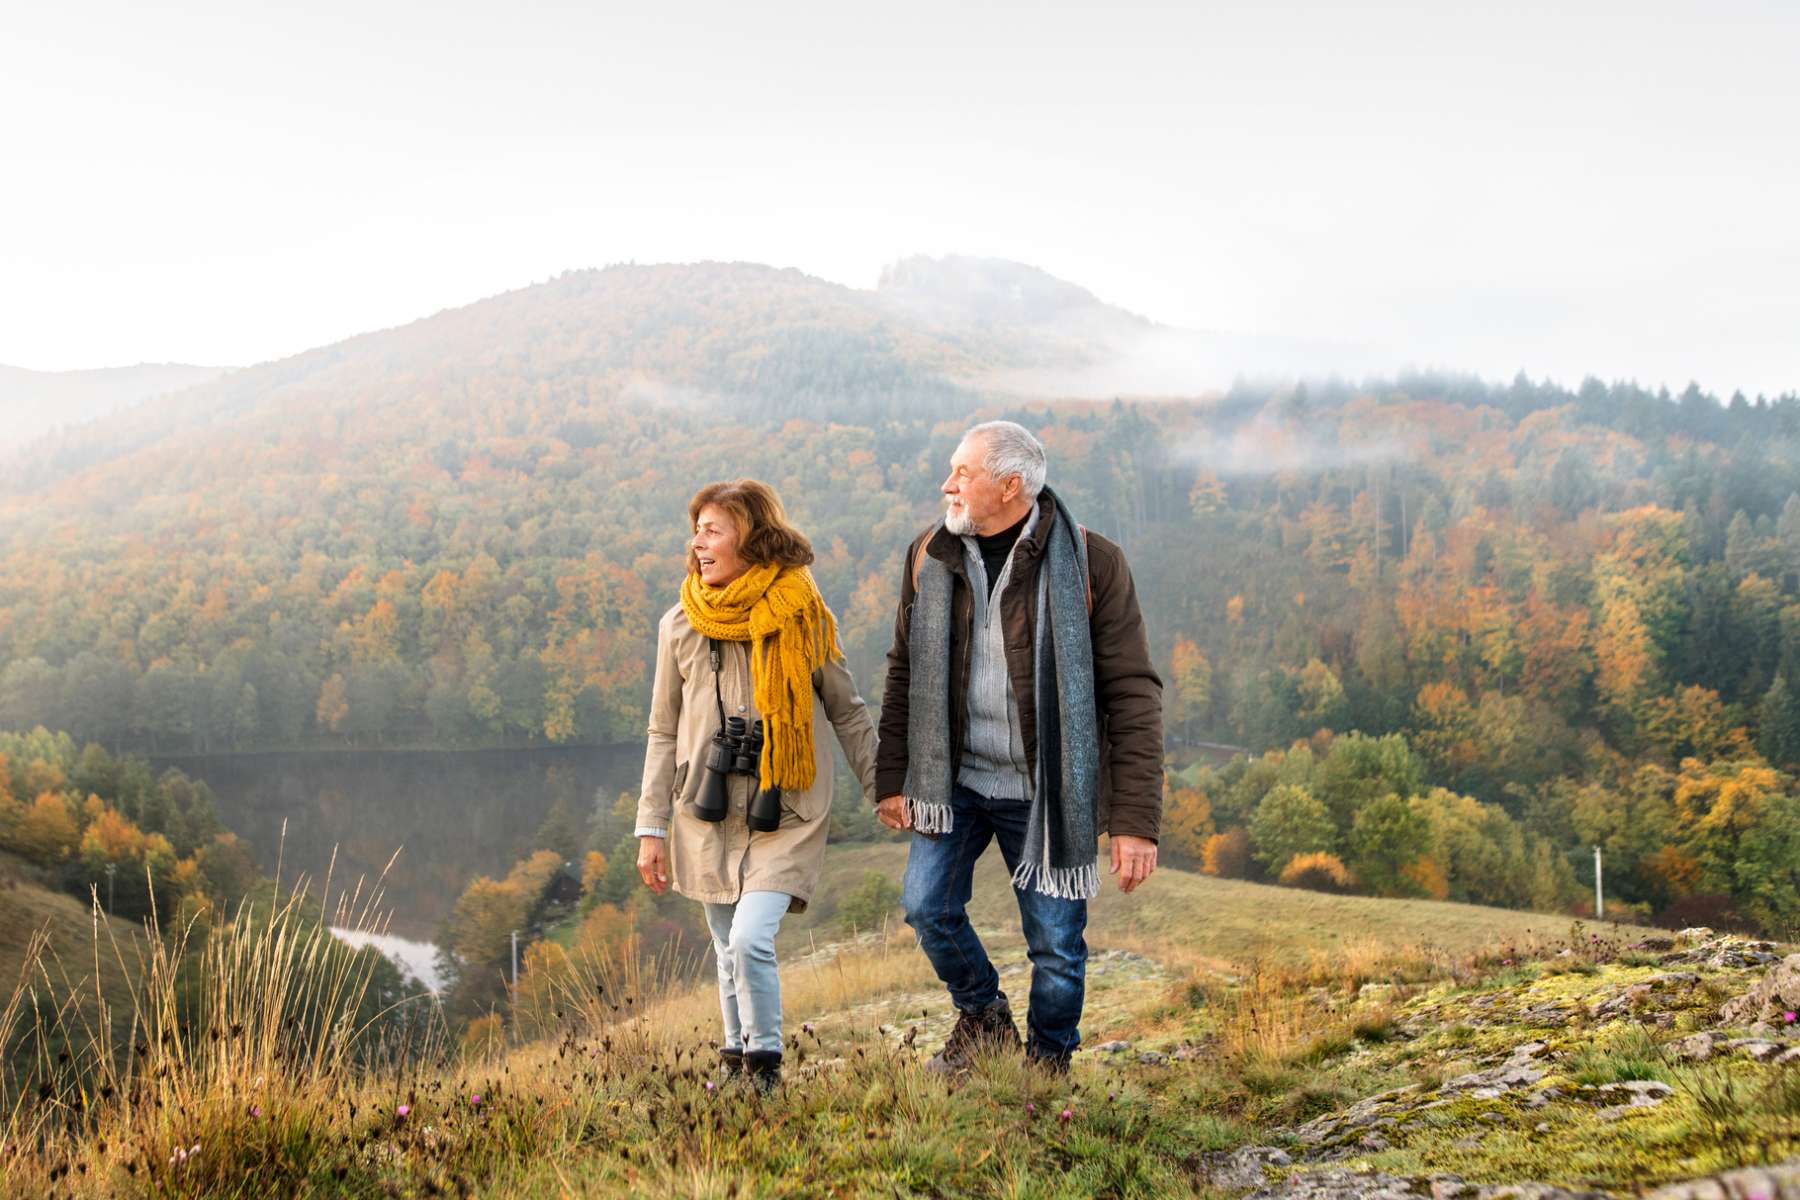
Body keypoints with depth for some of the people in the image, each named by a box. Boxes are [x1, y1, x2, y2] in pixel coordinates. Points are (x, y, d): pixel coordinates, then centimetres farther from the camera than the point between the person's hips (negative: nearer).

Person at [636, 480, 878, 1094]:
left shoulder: (802, 617, -3)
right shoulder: (680, 625, 4)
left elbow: (848, 713, 7)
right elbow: (664, 732, 9)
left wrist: (883, 792, 7)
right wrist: (651, 828, 6)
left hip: (787, 813, -3)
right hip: (707, 813, 3)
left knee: (750, 940, -17)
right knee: (728, 951, 10)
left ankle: (764, 1064, 0)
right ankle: (737, 1057, 28)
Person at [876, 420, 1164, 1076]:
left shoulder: (1091, 562, -12)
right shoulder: (929, 556, 1)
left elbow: (1132, 694, -12)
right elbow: (904, 672, 11)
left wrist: (1135, 820, -16)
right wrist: (893, 778, 7)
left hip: (1046, 792, -3)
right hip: (954, 778, 3)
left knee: (1056, 943, 2)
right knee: (927, 905, -4)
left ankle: (1048, 1066, 27)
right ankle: (982, 1017, 25)